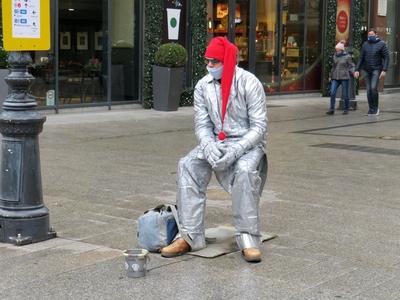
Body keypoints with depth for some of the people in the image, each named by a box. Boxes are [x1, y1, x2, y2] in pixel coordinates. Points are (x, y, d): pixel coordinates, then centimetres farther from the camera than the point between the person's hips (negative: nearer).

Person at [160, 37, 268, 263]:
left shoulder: (249, 83, -14)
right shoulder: (203, 86, 0)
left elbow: (259, 127, -14)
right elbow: (202, 125, 1)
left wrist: (235, 150, -28)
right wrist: (209, 147, -21)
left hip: (248, 143, -5)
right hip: (216, 141, 5)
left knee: (244, 170, -36)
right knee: (187, 165, -20)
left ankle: (248, 238, -25)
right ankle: (190, 236, -17)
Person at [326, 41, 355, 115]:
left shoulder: (347, 56, -3)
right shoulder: (335, 56, 11)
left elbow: (351, 66, -1)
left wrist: (353, 72, -18)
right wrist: (330, 76, 24)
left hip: (344, 77, -4)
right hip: (335, 77, 4)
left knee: (345, 94, 0)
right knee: (332, 93, -9)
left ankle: (346, 109, 15)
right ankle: (331, 109, -6)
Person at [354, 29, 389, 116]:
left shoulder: (381, 44, -2)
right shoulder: (365, 44, 9)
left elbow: (386, 57, -5)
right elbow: (361, 58, 12)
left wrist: (384, 70, -15)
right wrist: (357, 70, 3)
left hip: (376, 70, -4)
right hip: (367, 71, 4)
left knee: (373, 88, -18)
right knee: (368, 90, 2)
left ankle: (376, 107, -2)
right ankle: (371, 109, 9)